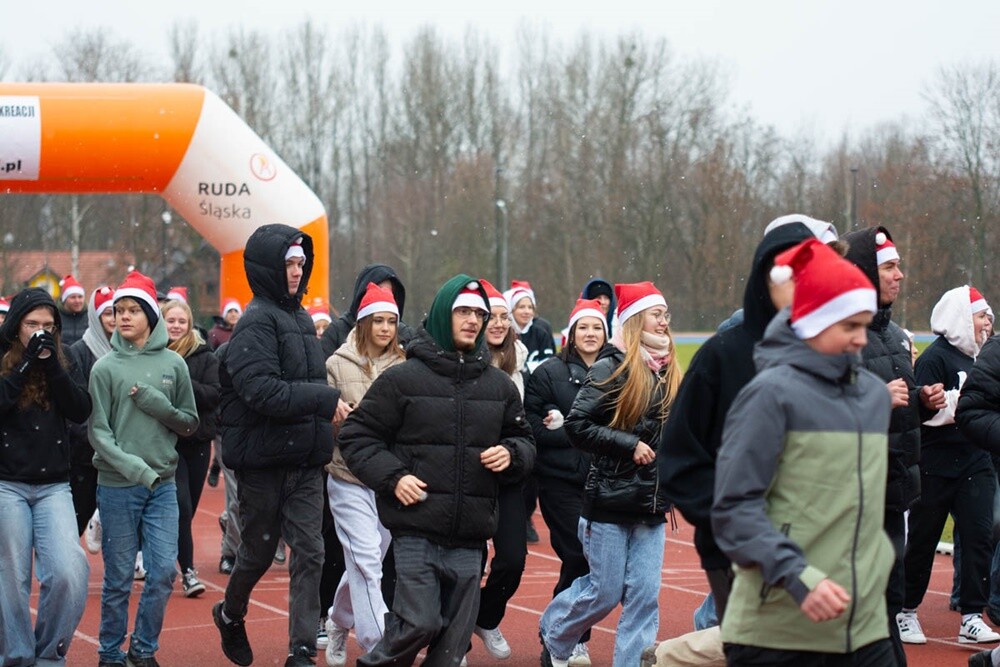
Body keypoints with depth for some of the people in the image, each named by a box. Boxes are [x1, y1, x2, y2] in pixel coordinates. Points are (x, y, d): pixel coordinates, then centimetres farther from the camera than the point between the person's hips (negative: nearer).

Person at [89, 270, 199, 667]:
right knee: (119, 577, 4)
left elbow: (190, 423, 9)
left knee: (164, 570, 0)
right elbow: (97, 431, -6)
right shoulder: (105, 368, -2)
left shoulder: (173, 364, 5)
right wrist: (134, 467, -20)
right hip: (117, 486, -2)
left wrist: (161, 407, -10)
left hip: (163, 483, 2)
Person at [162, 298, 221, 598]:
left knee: (188, 509, 10)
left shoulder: (205, 357, 4)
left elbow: (214, 394, -7)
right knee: (181, 506, -12)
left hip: (198, 441, 3)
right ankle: (188, 571, -6)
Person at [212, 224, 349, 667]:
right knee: (258, 552, 10)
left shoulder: (301, 318, 12)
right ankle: (230, 615, 38)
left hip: (304, 460, 6)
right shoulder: (257, 321, -13)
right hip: (263, 459, -6)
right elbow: (261, 391, -24)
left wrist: (326, 402, 2)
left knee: (309, 552, -1)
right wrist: (325, 400, -22)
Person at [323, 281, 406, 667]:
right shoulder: (337, 364, -1)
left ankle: (338, 623, 38)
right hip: (350, 478, -3)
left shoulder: (402, 367, 1)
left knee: (365, 562, 15)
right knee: (367, 563, -9)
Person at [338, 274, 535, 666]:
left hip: (469, 540, 4)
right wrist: (392, 477, -12)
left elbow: (524, 440, 21)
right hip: (416, 532, -4)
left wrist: (512, 454, -2)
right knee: (419, 623, -13)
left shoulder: (499, 385, 11)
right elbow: (357, 435, 1)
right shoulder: (402, 379, -1)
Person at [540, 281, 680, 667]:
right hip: (611, 501, -5)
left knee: (644, 596, 2)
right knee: (604, 592, 4)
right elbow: (577, 426, -14)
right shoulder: (611, 368, -9)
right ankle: (554, 634, 31)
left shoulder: (670, 372, 9)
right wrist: (629, 444, -17)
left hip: (653, 504, 5)